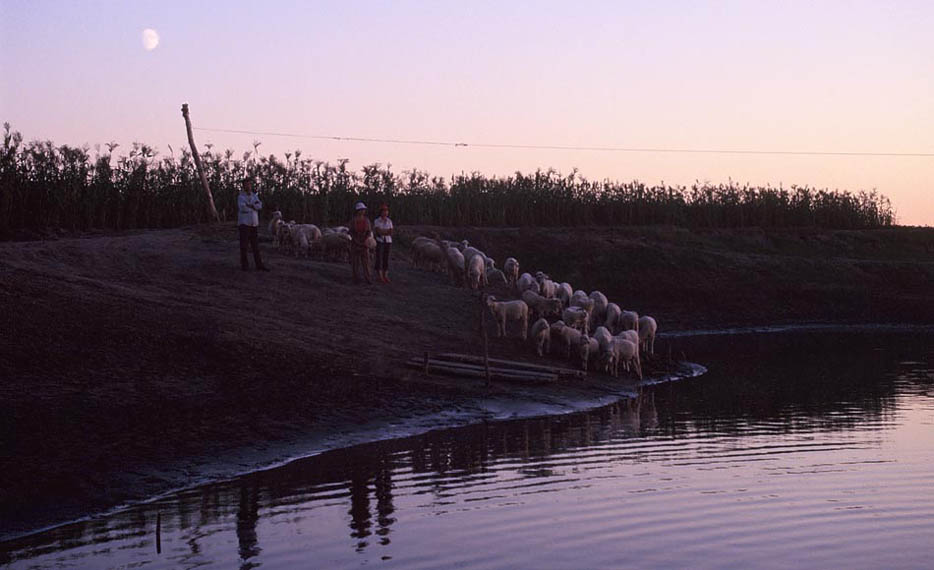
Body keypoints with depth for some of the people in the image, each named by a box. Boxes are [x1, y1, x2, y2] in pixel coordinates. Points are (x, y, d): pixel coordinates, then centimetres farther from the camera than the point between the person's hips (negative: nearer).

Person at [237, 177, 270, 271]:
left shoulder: (254, 196, 12)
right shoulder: (241, 197, -4)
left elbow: (259, 206, -5)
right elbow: (243, 208, -22)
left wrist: (249, 205, -18)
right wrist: (254, 206, -10)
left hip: (254, 224, 5)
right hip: (244, 224, -5)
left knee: (255, 245, 4)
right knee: (244, 246, -2)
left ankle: (259, 265, 4)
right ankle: (244, 265, 4)